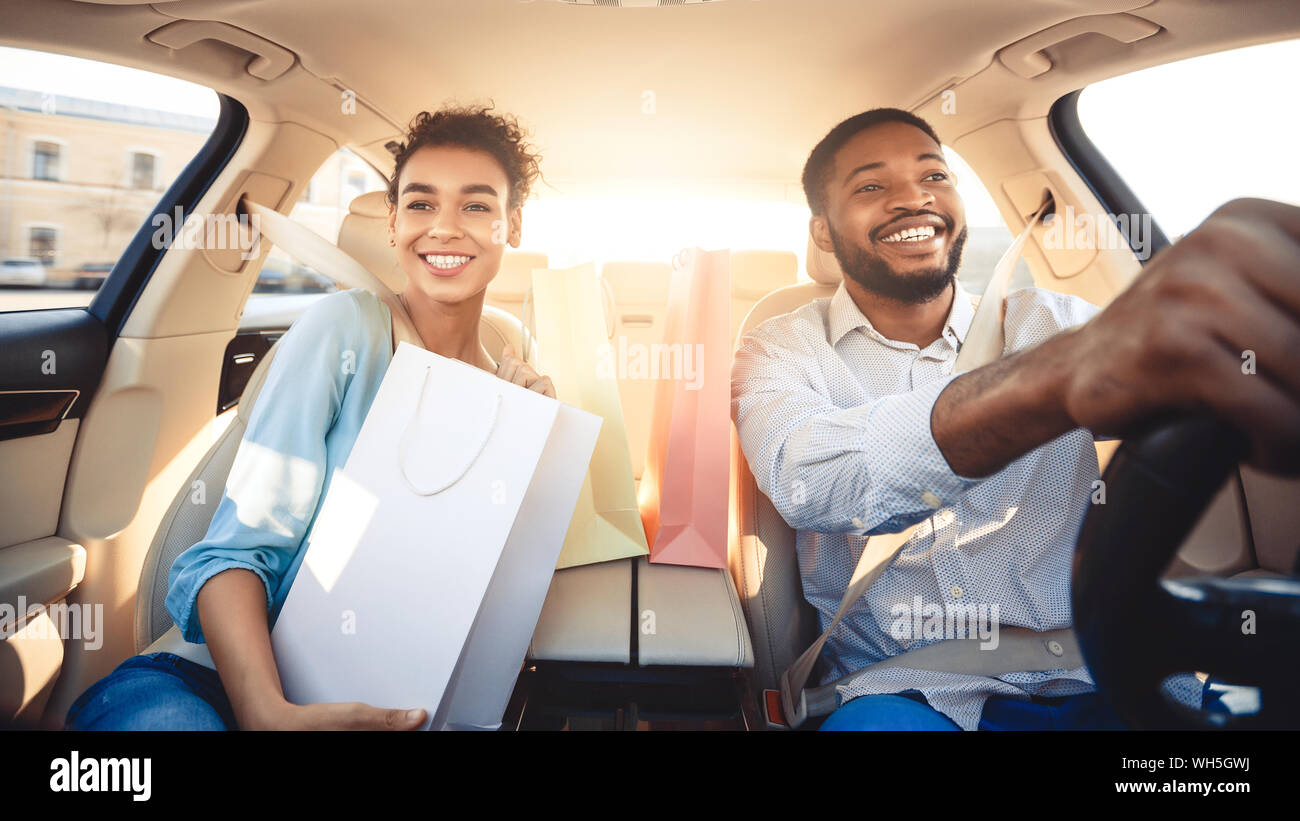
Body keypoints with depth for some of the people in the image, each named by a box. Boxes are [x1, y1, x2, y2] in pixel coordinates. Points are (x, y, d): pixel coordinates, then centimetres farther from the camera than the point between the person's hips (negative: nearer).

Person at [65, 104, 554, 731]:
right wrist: (267, 710, -31)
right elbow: (236, 547, -13)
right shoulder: (345, 327, -6)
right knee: (139, 703, -37)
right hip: (247, 675, -4)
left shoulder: (511, 387, 6)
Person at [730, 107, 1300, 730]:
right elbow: (805, 481, -22)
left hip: (1096, 680, 4)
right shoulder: (781, 351, 0)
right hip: (904, 693, -3)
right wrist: (1062, 374, -38)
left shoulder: (1048, 322, 9)